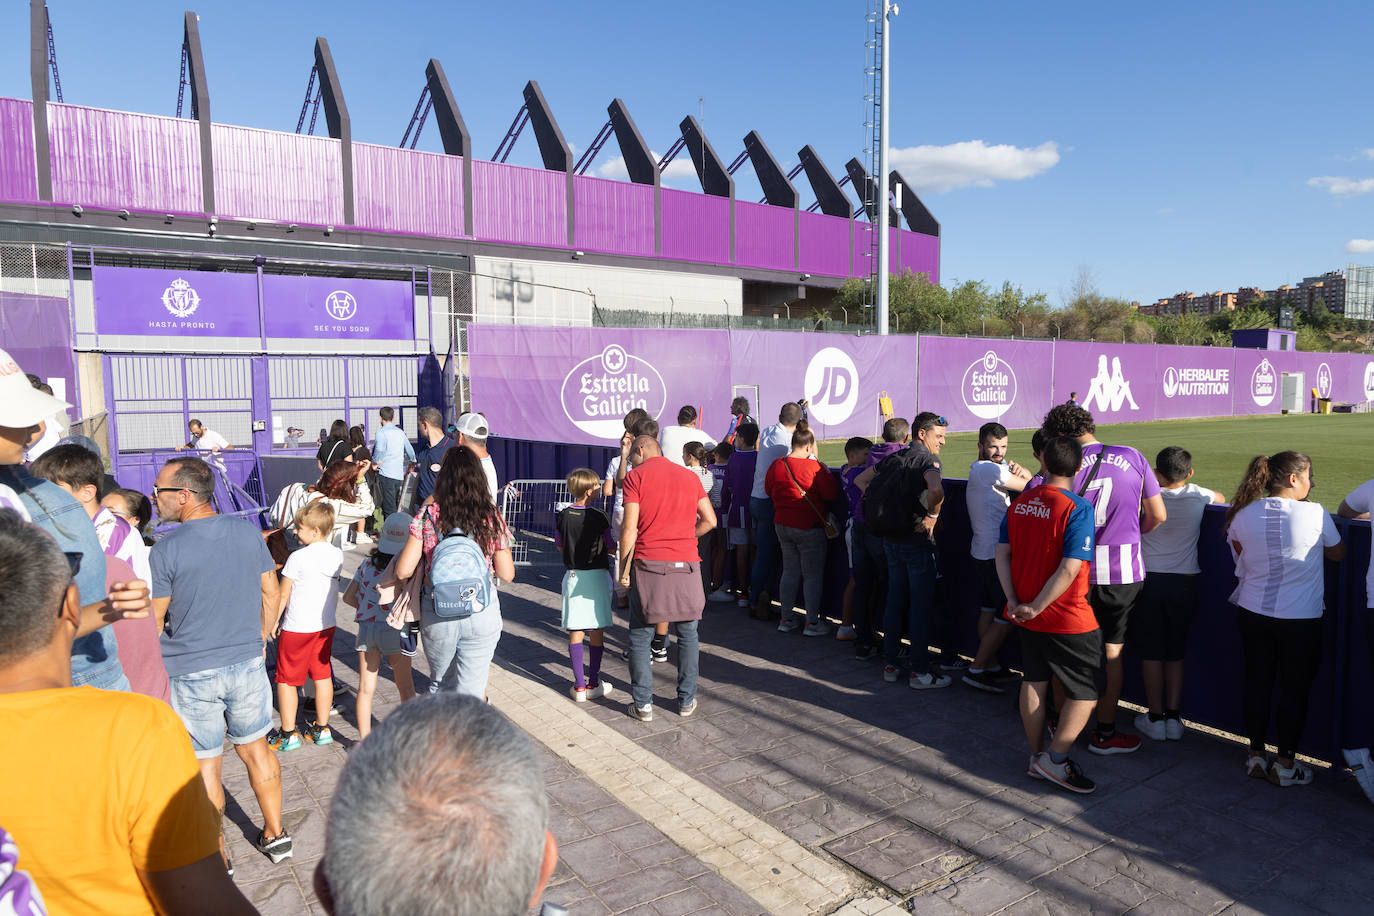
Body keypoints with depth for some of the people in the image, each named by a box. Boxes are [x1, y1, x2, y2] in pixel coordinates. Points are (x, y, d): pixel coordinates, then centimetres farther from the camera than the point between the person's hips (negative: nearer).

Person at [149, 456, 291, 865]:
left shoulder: (166, 549, -16)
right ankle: (275, 834, 30)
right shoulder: (249, 532, -4)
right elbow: (270, 593, 5)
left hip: (191, 674, -3)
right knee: (255, 748, 19)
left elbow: (153, 621, -9)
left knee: (204, 765, 11)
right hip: (247, 663, 4)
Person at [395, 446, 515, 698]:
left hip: (437, 615, 1)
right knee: (471, 693, 9)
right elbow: (507, 574, -1)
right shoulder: (492, 520, -8)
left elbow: (403, 571, -9)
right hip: (482, 615, 0)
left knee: (440, 686, 24)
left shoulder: (428, 516, -10)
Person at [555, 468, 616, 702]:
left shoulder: (562, 517, -2)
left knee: (575, 633, 6)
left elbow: (559, 546, 10)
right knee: (596, 632, 7)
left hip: (572, 576, 3)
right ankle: (593, 684, 13)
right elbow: (611, 548, -6)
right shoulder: (599, 517, -12)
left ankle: (579, 686, 7)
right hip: (597, 575, -3)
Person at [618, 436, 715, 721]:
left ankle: (643, 704, 13)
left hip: (648, 564, -3)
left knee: (640, 637, 9)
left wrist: (623, 569, -2)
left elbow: (629, 529, -8)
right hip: (686, 564, 3)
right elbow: (709, 520, 8)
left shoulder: (635, 477, -1)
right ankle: (687, 701, 21)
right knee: (688, 634, 14)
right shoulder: (689, 476, 12)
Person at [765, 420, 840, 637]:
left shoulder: (776, 465, 1)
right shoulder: (814, 467, -16)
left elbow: (768, 489, 15)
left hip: (782, 524, 6)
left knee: (790, 572, 15)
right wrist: (826, 472, 2)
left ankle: (786, 619, 20)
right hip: (808, 527, -6)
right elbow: (832, 494, -12)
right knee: (813, 574, 4)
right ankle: (812, 623, 7)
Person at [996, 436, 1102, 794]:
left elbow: (1002, 553, 2)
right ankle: (1056, 759, 9)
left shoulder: (1020, 503, 2)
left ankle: (1037, 757, 28)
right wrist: (1036, 607, -16)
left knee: (1034, 681, 17)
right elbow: (1070, 569, -23)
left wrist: (1014, 601, -1)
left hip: (1028, 616, 7)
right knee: (1087, 691, 8)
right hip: (1068, 618, -7)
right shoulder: (1077, 508, -17)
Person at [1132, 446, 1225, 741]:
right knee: (1175, 653, 12)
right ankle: (1173, 717, 14)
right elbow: (1221, 498, 22)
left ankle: (1155, 718, 12)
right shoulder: (1198, 496, -1)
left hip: (1150, 580, -2)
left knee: (1151, 653, 6)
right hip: (1185, 582, 2)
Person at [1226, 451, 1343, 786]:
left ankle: (1256, 756, 23)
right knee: (1295, 689, 9)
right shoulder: (1315, 514, -13)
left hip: (1253, 614, 3)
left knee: (1257, 683, 13)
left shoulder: (1243, 515, -5)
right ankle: (1285, 764, 18)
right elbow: (1338, 554, 5)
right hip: (1300, 620, -3)